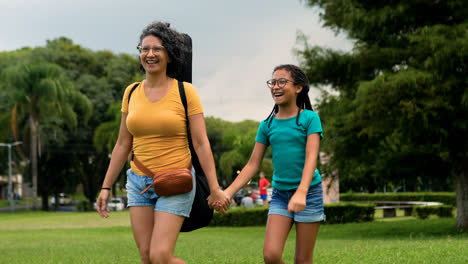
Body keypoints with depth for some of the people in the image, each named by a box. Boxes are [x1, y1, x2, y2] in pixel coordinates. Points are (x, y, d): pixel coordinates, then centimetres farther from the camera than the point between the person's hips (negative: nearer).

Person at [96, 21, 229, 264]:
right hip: (139, 182, 5)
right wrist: (106, 187, 10)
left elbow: (201, 144, -9)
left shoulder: (185, 92, -7)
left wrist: (215, 188, -14)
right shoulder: (131, 93, 6)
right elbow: (122, 145, 12)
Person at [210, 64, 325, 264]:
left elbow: (311, 158, -16)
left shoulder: (309, 118, -5)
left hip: (309, 192, -3)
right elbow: (253, 165, 7)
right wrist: (227, 192, -5)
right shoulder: (267, 125, 6)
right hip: (280, 194, 3)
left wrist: (301, 193, -32)